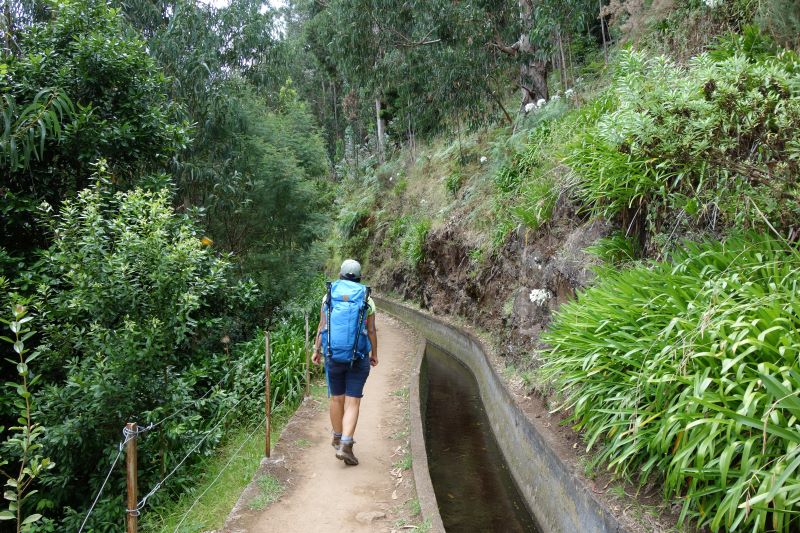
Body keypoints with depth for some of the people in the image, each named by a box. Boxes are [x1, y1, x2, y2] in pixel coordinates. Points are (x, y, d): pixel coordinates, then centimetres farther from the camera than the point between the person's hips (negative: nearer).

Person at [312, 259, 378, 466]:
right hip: (358, 357, -2)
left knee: (336, 399, 17)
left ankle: (338, 439, 32)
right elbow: (372, 331, -1)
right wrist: (374, 354, 12)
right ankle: (345, 446, -11)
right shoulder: (367, 301, -2)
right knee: (353, 403, 0)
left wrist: (316, 351, 8)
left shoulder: (329, 297, -1)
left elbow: (322, 327, -2)